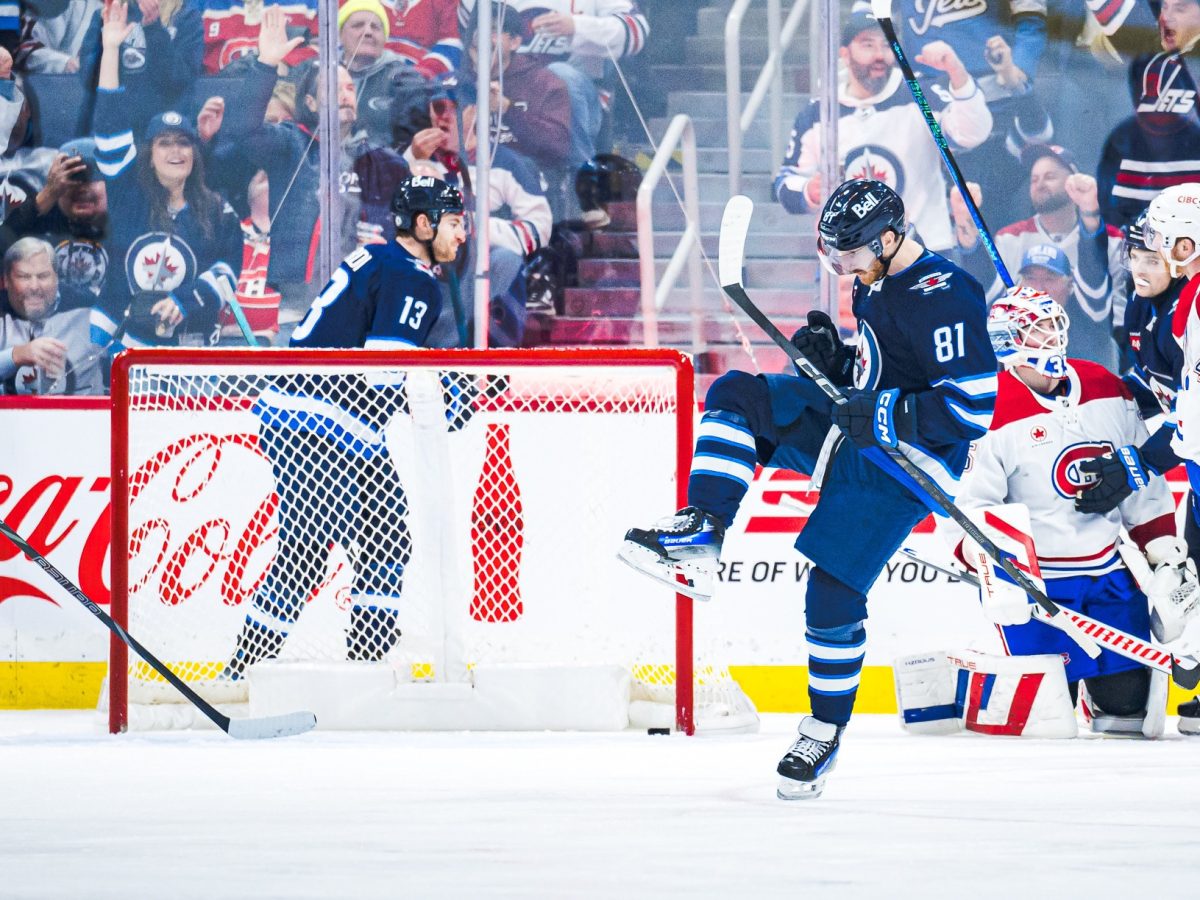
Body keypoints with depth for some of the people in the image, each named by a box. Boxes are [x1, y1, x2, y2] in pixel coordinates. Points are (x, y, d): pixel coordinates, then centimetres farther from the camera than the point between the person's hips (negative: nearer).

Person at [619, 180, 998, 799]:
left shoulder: (944, 300, -22)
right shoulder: (875, 283, 8)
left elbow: (973, 407, -27)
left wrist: (880, 416, -25)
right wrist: (832, 359, 2)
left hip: (900, 467, -9)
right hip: (851, 422, 9)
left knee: (833, 593, -11)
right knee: (735, 395, -7)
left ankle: (827, 730, 7)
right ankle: (703, 530, -11)